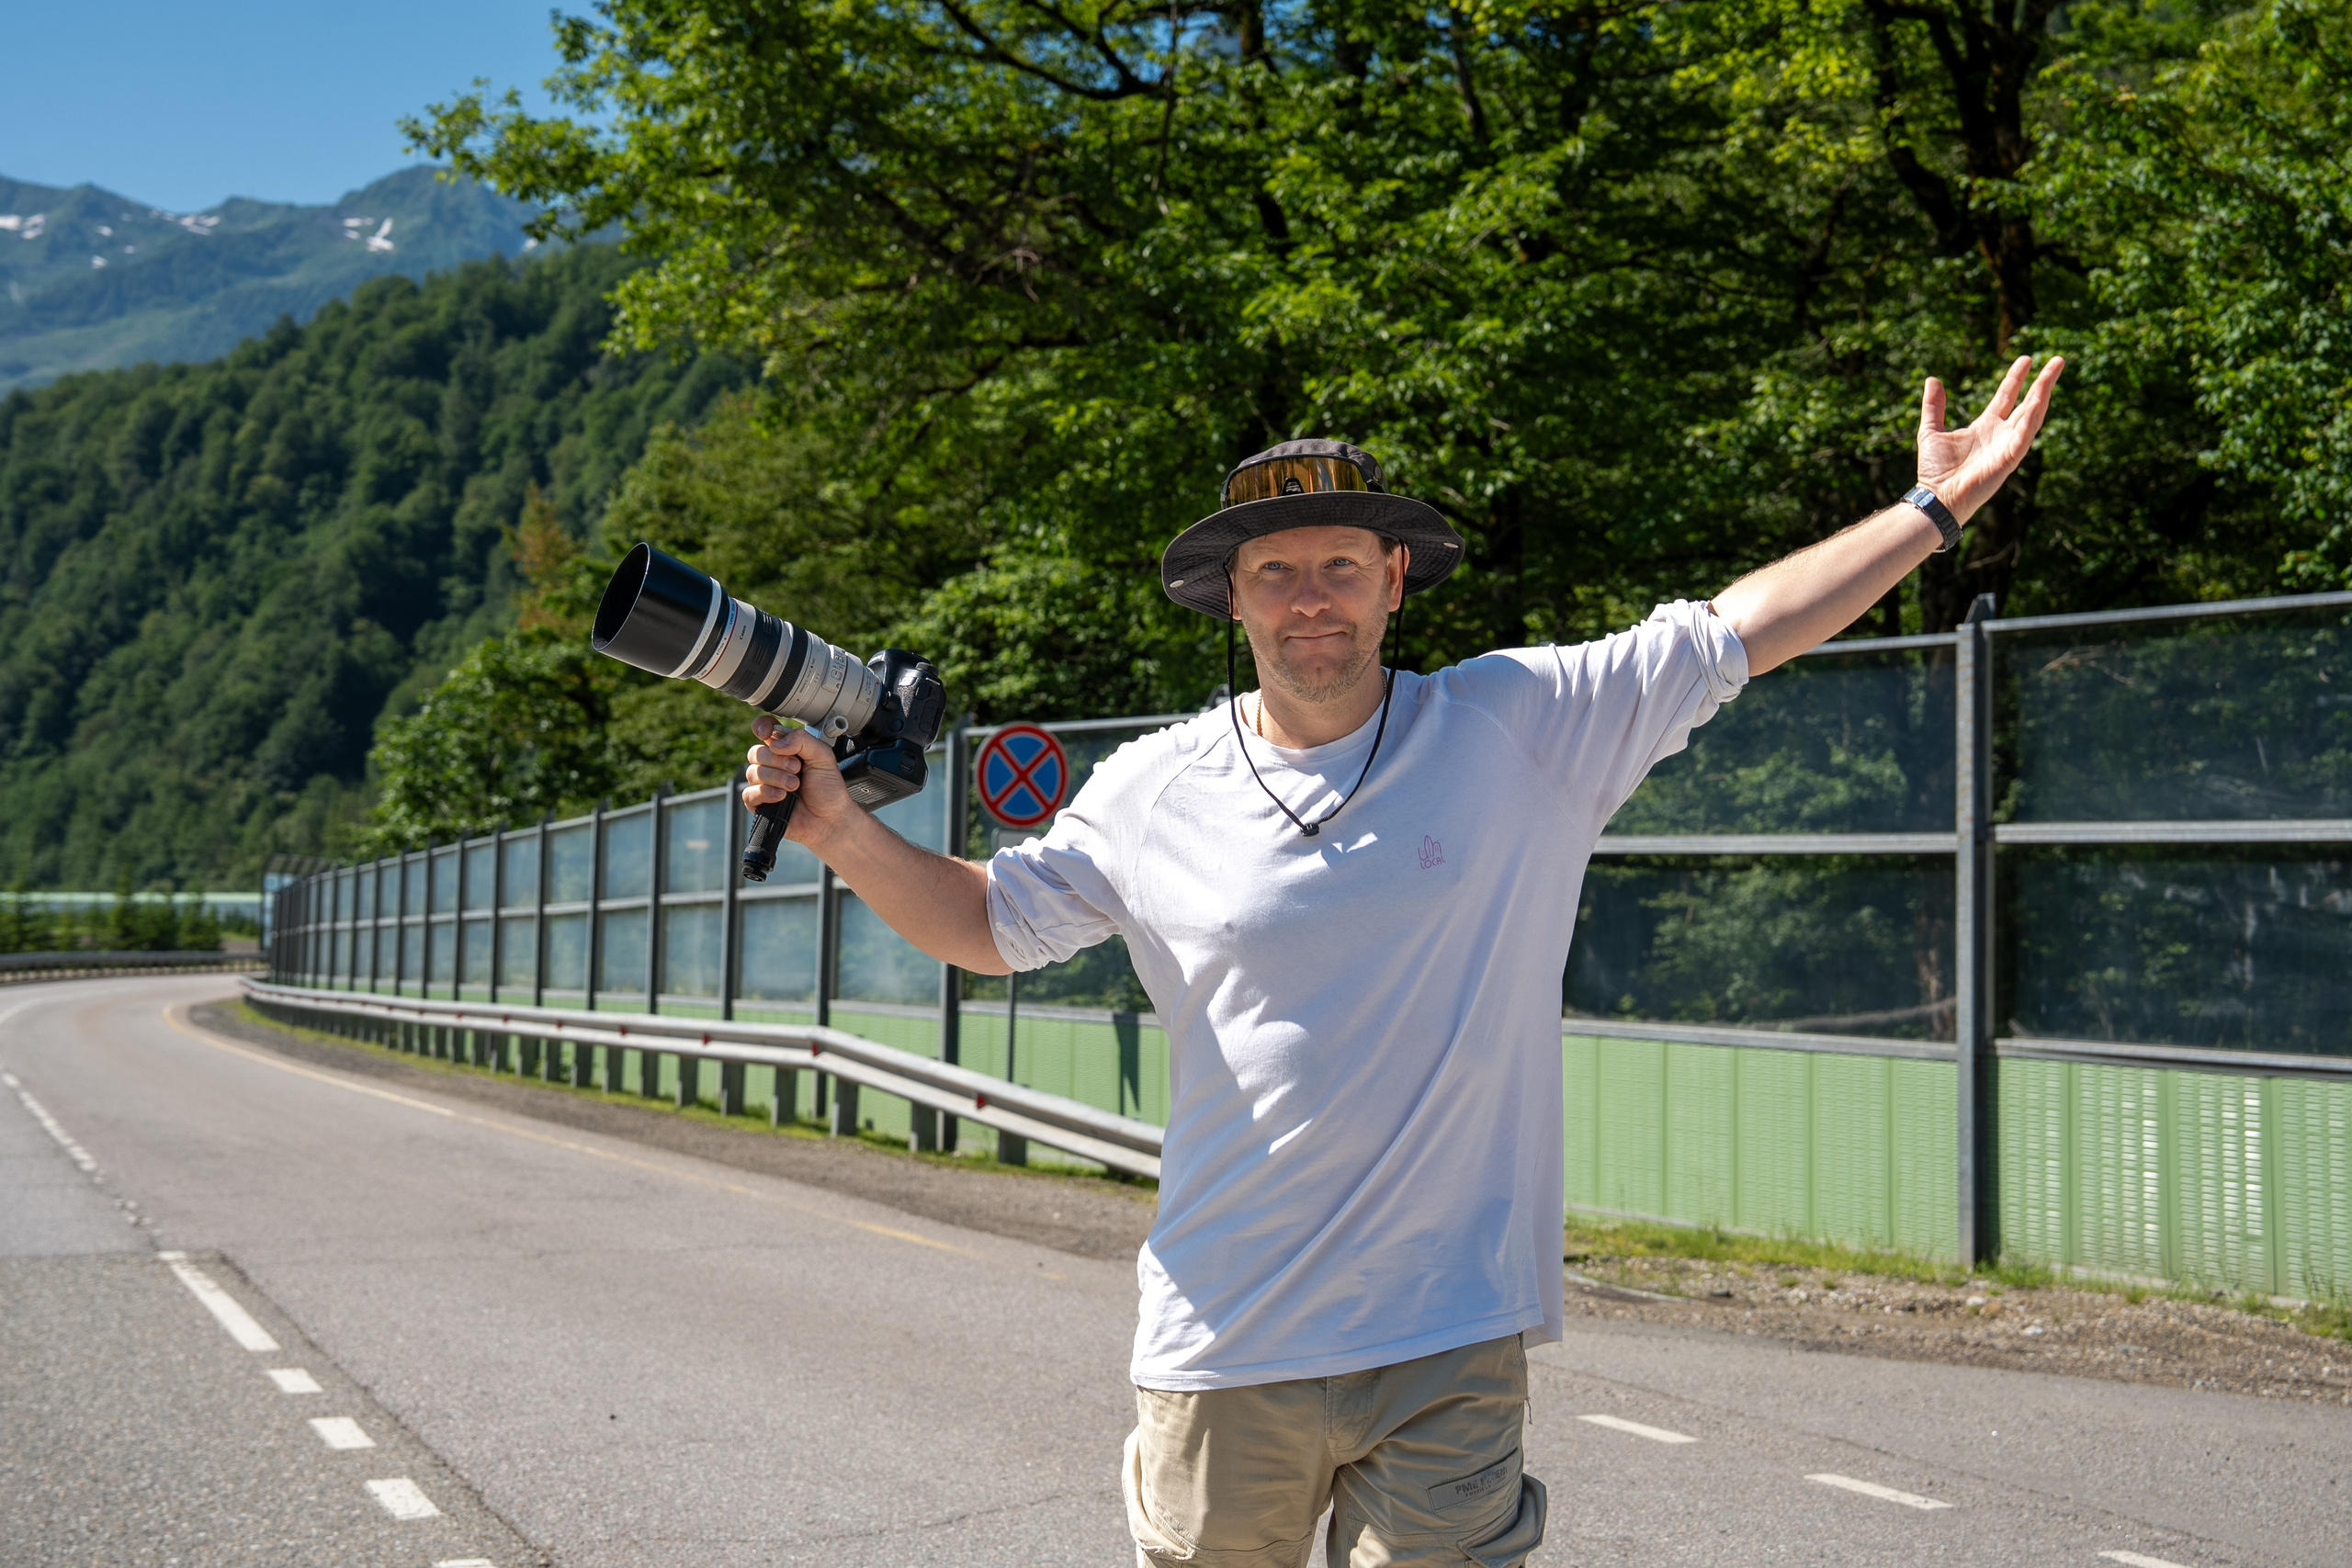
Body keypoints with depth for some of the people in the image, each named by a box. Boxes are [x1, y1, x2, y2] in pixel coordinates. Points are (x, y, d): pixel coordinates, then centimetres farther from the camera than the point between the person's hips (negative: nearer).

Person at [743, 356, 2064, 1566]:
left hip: (1452, 1346, -1)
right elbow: (986, 924, 13)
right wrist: (839, 824, 0)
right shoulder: (1151, 793, 2)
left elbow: (1744, 626, 3)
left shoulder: (1521, 731, -1)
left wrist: (1934, 509, 2)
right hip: (1225, 1351, 2)